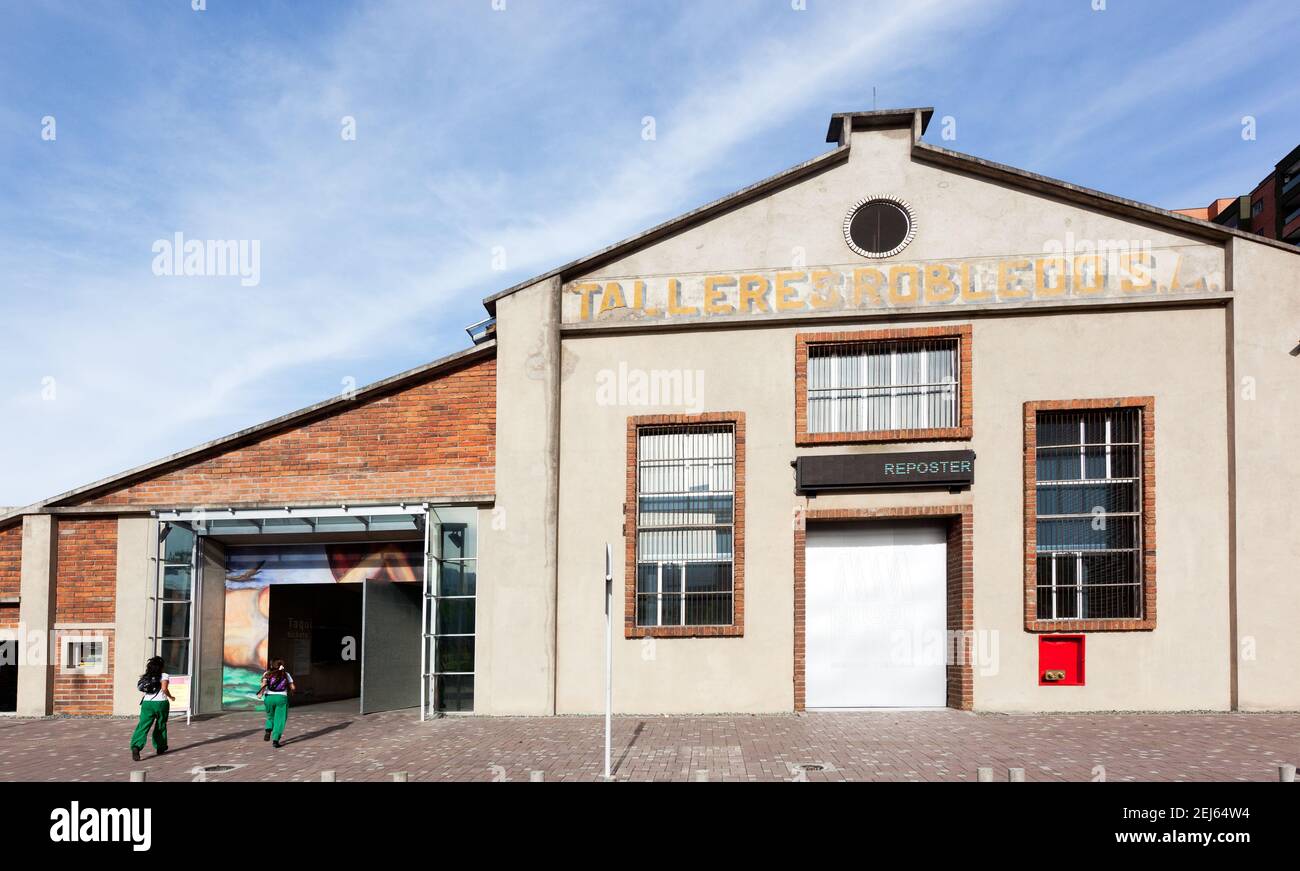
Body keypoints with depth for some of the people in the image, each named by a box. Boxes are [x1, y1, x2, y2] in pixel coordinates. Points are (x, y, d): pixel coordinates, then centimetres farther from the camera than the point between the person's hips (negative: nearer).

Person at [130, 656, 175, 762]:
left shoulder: (146, 677, 13)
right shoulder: (164, 676, -2)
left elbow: (140, 687, 8)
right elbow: (164, 688, -15)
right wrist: (170, 697, 0)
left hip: (147, 703, 3)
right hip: (161, 703, -3)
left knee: (143, 726, -5)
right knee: (161, 726, 16)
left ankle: (136, 746, -27)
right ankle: (160, 748, 27)